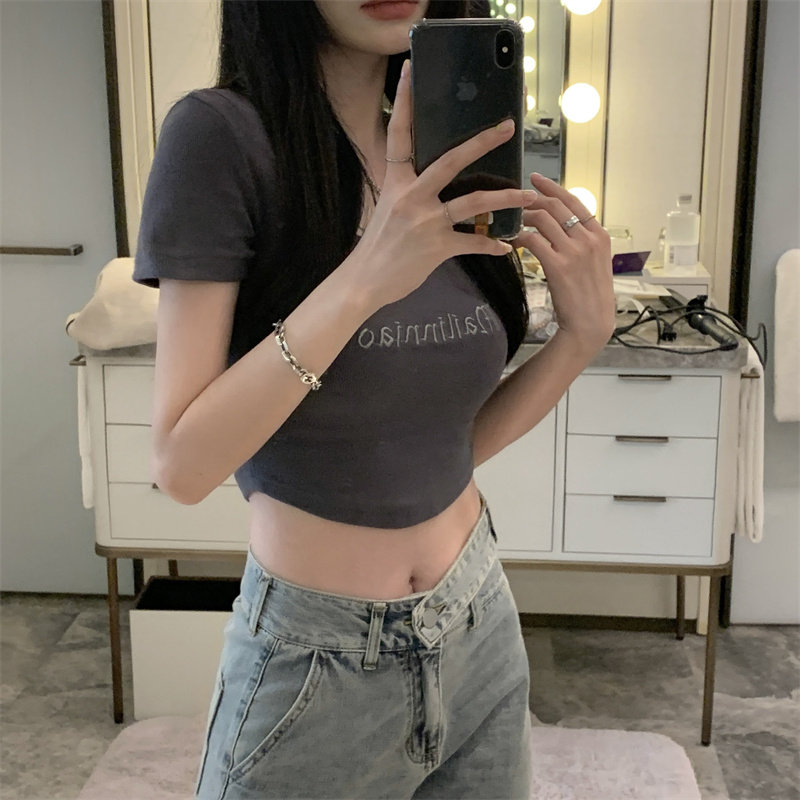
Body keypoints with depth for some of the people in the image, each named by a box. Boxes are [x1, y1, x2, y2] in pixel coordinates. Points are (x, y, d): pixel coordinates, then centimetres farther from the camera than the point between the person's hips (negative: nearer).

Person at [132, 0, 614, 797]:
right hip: (317, 663, -5)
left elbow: (462, 438, 4)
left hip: (482, 628, 6)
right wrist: (364, 278, -28)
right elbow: (182, 465, -20)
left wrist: (583, 333, -10)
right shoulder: (223, 132, -15)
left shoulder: (447, 156, 1)